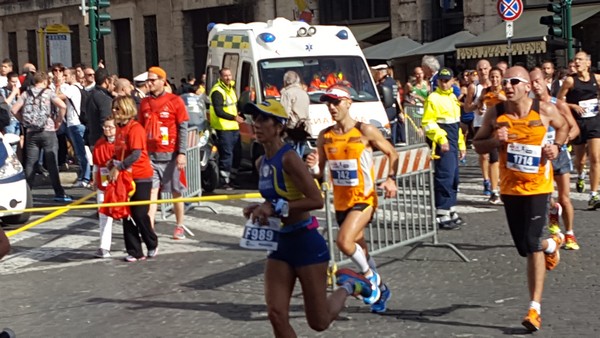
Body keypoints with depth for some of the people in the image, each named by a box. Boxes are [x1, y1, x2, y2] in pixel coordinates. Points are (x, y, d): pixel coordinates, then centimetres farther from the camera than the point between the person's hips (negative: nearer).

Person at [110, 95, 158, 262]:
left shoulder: (135, 128, -16)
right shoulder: (119, 128, 9)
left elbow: (136, 155, -24)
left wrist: (118, 167, -24)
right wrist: (113, 165, 3)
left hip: (141, 177, -8)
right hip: (125, 178, 8)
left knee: (139, 215, -3)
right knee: (127, 215, 6)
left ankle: (152, 244, 21)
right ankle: (135, 252, 13)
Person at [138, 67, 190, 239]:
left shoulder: (175, 101, -3)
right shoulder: (144, 103, 8)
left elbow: (183, 128, -4)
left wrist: (182, 153, -11)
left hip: (171, 155, -2)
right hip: (150, 154, 3)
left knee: (176, 191, 7)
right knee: (152, 190, -6)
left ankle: (179, 226, 19)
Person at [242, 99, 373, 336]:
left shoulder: (289, 158, -18)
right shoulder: (261, 163, 7)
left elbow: (316, 200, -23)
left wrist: (276, 207, -24)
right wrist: (261, 209, 1)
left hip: (306, 242, -7)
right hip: (280, 244, 7)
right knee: (276, 315, -2)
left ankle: (349, 286, 32)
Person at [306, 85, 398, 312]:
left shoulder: (365, 131, -10)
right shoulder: (325, 136, 2)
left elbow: (392, 153, 1)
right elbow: (319, 174, 9)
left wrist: (391, 178, -12)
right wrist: (313, 166, -13)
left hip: (364, 199, -6)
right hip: (340, 202, 6)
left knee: (344, 242, -24)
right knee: (359, 247, 17)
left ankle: (370, 275, 2)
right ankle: (380, 289, 38)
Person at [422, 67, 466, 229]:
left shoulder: (453, 98, 18)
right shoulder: (433, 98, -9)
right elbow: (427, 123, -15)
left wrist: (461, 144, 24)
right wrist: (440, 138, -25)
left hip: (453, 144, 9)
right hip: (442, 144, -9)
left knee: (454, 178, 13)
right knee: (445, 178, -11)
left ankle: (451, 212, 22)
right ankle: (442, 216, -9)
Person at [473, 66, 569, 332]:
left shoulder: (544, 111, -8)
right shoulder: (495, 114, -5)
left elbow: (563, 127, 13)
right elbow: (477, 145, 4)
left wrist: (556, 146, -6)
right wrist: (494, 141, -17)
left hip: (537, 185, -3)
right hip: (509, 187, 3)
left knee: (531, 244, -13)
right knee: (524, 247, 11)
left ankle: (535, 308, -5)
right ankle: (551, 244, 49)